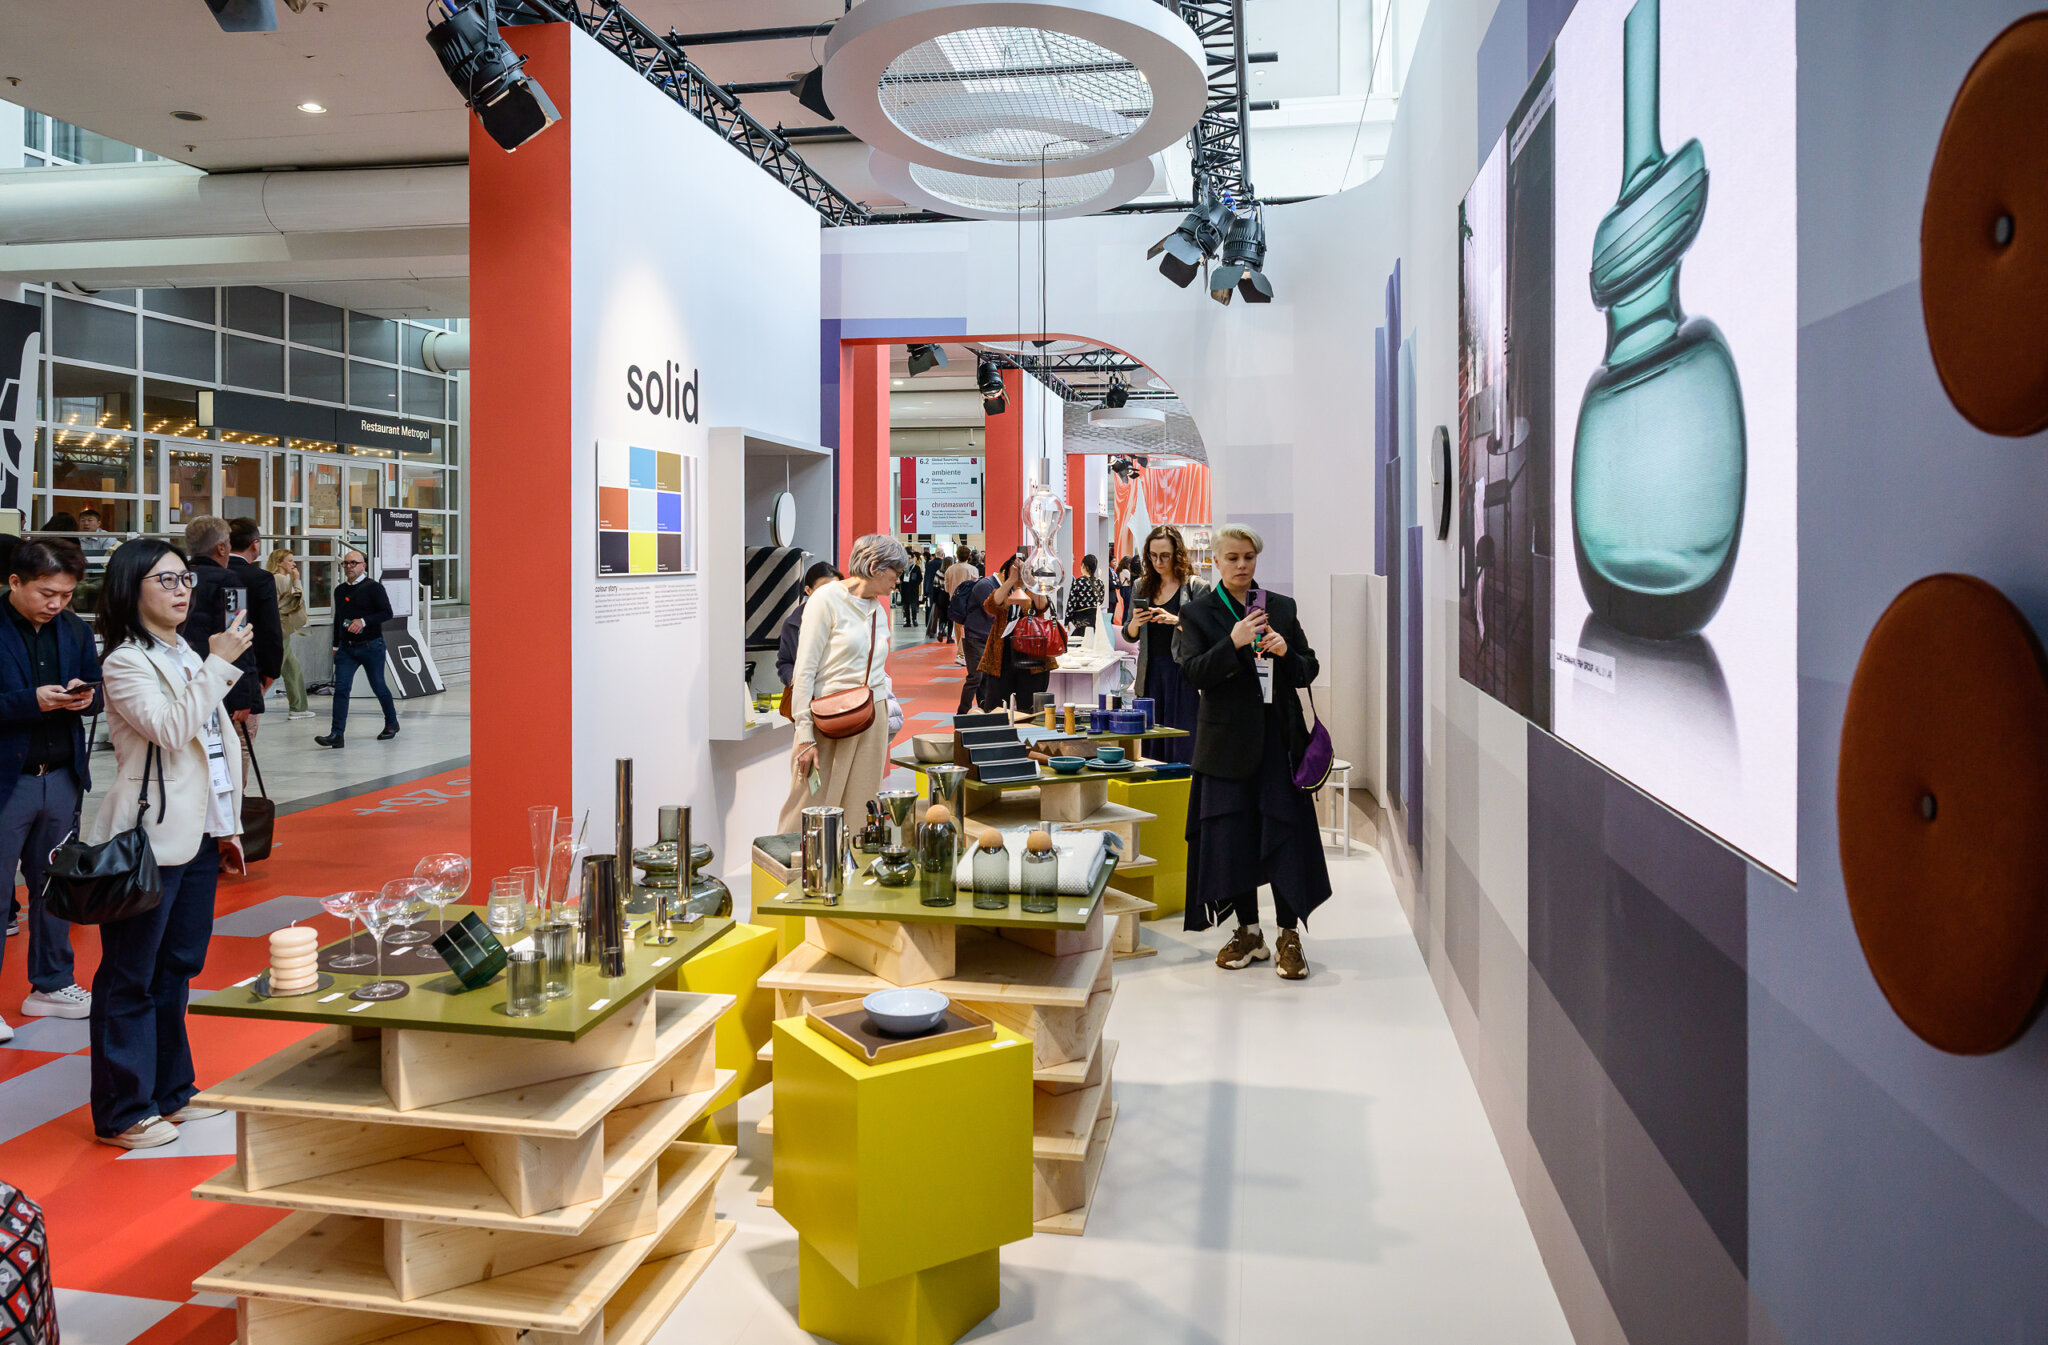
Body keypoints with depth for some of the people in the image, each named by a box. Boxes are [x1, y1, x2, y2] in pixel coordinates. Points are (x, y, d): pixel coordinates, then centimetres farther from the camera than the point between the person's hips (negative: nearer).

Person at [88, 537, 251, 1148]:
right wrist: (220, 663, -22)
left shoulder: (186, 655, 15)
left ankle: (171, 1092, 28)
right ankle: (124, 1114, 11)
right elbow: (171, 728, -24)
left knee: (177, 967, 16)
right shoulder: (126, 664, -10)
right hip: (148, 840, -8)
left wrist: (229, 821, 17)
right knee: (130, 979, 2)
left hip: (196, 834, 8)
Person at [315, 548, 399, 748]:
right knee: (341, 688, -7)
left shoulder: (373, 587, -4)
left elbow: (387, 613, -10)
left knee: (378, 686, 6)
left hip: (370, 646, -4)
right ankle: (336, 735, -12)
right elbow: (338, 618, 22)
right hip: (346, 647, 5)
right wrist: (336, 645, 21)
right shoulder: (340, 590, 13)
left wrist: (363, 621, -23)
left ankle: (391, 723, 28)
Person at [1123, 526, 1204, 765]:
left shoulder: (1196, 587, 0)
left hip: (1182, 670, -4)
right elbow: (1129, 636, 17)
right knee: (1150, 745, 3)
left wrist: (1176, 621, -19)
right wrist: (1135, 623, -5)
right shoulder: (1141, 587, 13)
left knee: (1182, 745, -6)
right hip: (1150, 670, 4)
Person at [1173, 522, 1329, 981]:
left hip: (1279, 737, 1)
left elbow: (1309, 671, 11)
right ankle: (1248, 932, 17)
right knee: (1232, 836, 4)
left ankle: (1289, 936, 6)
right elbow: (1193, 673, -8)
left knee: (1286, 833, -2)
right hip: (1228, 741, -1)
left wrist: (1285, 653, -10)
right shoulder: (1197, 612, 3)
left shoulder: (1282, 607, 10)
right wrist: (1233, 643, -20)